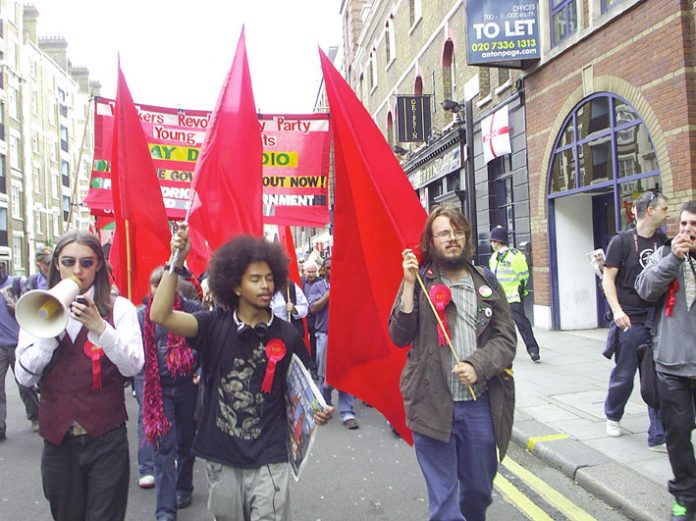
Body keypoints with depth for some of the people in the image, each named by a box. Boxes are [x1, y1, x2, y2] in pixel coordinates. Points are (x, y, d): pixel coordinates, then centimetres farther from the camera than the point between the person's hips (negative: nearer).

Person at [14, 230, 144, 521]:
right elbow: (24, 377, -2)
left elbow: (133, 367, -12)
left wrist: (99, 327, -23)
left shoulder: (118, 308, -3)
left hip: (107, 439, -3)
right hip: (58, 439, 3)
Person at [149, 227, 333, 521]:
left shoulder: (286, 335, -4)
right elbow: (161, 316, -16)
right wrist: (177, 261, -23)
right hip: (221, 455, 2)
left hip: (268, 458, -1)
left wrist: (317, 410, -16)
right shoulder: (215, 325, -4)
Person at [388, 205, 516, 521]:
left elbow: (506, 337, 4)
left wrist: (477, 365, -13)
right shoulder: (420, 281, 2)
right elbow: (400, 336, -6)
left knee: (479, 490, 18)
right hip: (433, 404, -2)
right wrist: (409, 284, -13)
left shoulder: (486, 283, 8)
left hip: (479, 404, 3)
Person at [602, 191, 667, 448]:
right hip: (630, 321, -4)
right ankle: (612, 416, 34)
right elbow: (608, 278, -6)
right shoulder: (622, 240, -4)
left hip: (658, 320, 4)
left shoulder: (663, 241, 9)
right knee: (624, 376, 8)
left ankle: (659, 437, 9)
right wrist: (617, 310, -17)